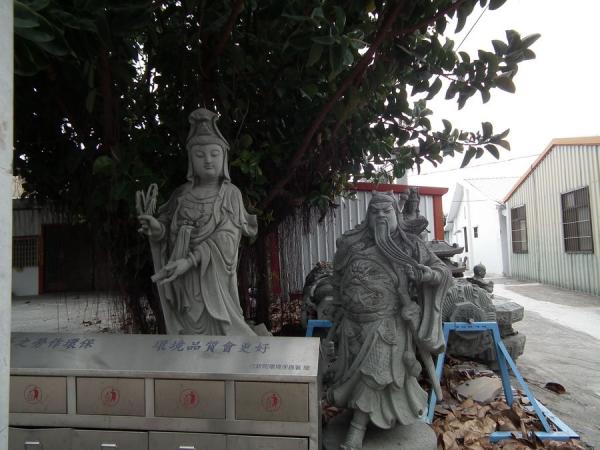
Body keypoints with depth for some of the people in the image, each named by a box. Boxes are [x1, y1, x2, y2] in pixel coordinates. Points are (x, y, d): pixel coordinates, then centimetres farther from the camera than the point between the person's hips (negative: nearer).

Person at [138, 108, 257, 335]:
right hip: (181, 283, 3)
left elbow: (224, 240, -9)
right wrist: (156, 227, -16)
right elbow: (167, 233, 8)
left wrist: (190, 261, -22)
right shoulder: (182, 194, 11)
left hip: (213, 280, -3)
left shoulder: (230, 194, 2)